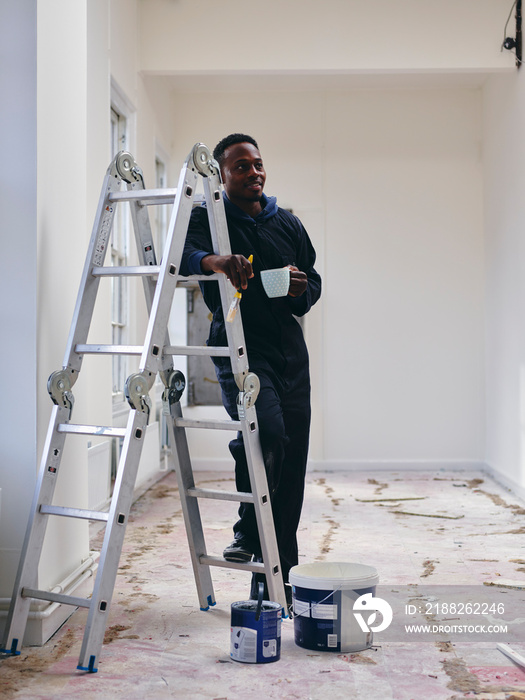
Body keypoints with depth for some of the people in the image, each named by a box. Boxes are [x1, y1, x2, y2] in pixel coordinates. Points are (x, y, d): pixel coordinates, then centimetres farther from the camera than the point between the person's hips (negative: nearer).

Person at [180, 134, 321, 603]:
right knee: (266, 431, -30)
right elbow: (185, 252, -20)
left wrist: (301, 290, 0)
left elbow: (314, 285, 24)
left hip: (290, 351, 5)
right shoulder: (208, 219, 2)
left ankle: (275, 577, 16)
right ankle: (248, 531, -5)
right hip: (239, 349, -5)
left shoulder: (288, 225, 17)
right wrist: (217, 260, -40)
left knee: (290, 466, 4)